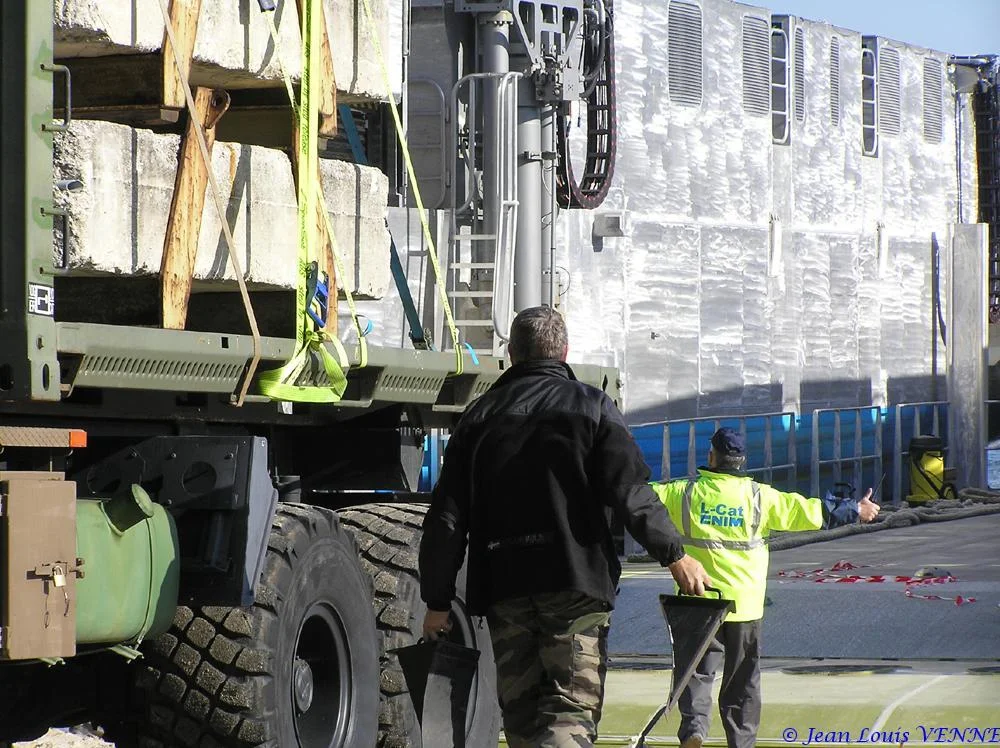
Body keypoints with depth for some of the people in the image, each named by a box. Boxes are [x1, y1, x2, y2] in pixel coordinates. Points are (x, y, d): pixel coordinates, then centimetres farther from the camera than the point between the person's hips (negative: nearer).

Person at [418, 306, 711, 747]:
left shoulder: (479, 417, 10)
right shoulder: (591, 406, 1)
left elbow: (447, 518, 7)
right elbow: (631, 493, -7)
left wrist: (437, 601, 12)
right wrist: (674, 555, 5)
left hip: (504, 590, 3)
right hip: (575, 585, -3)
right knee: (571, 710, -7)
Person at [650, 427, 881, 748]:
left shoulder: (683, 493, -4)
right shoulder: (760, 497, -1)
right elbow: (809, 511, 4)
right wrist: (855, 510, 16)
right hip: (745, 603, 1)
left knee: (695, 672, 0)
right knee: (742, 682, 13)